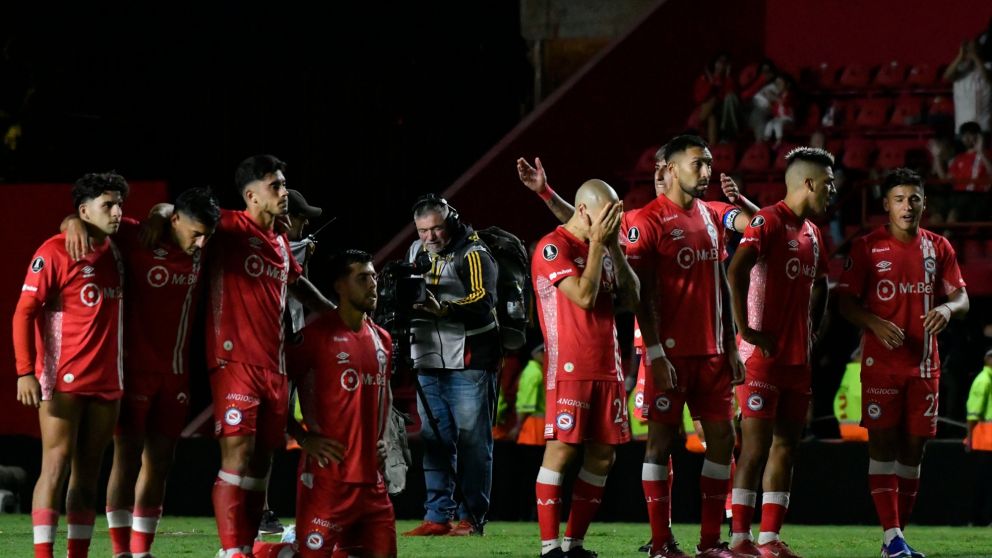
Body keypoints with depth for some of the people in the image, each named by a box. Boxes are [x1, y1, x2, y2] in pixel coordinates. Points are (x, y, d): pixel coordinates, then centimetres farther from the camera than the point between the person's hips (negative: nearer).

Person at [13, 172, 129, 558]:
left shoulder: (115, 251, 12)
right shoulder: (54, 252, -8)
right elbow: (24, 313, -10)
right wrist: (25, 372, -17)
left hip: (107, 380, 7)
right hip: (63, 380, -7)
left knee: (88, 473, 6)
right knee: (57, 465, -11)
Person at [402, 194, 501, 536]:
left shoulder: (473, 255, -8)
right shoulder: (417, 252, 14)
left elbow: (483, 302, -20)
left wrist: (443, 309, -35)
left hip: (469, 365, -7)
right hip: (429, 363, 7)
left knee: (472, 441, -4)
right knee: (435, 441, 5)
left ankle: (471, 518, -2)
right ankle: (437, 517, 8)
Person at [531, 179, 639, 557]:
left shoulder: (603, 249, 16)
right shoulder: (553, 248, -8)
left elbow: (631, 299, 11)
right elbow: (584, 296, -18)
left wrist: (615, 247, 4)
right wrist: (598, 244, -12)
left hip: (607, 367, 8)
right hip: (571, 367, -8)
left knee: (602, 455, 5)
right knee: (561, 451, -9)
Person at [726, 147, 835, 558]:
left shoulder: (813, 233, 16)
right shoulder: (770, 221, -11)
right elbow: (736, 271, -24)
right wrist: (745, 330, -23)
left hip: (799, 356, 9)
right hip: (765, 354, -9)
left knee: (786, 445, 8)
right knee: (757, 446, -9)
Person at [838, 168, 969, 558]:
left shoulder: (938, 248, 9)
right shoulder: (867, 248, -1)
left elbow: (962, 298, 9)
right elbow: (846, 302, -1)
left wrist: (948, 308, -15)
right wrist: (875, 323, -20)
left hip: (924, 364, 4)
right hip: (881, 362, -4)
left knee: (913, 446, 5)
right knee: (882, 444, -9)